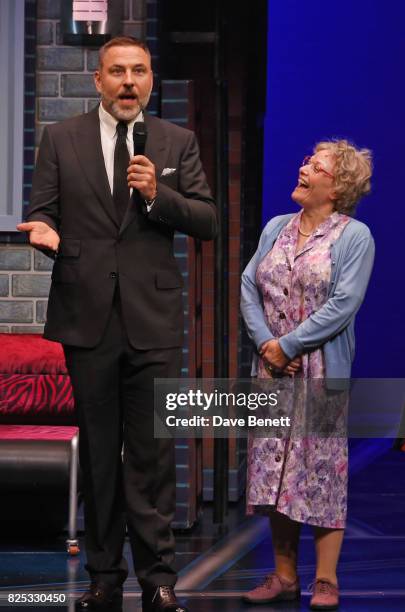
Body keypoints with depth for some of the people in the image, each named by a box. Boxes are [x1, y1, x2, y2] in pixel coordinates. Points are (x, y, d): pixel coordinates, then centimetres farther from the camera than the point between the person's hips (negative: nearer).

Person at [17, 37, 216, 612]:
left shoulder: (177, 142, 6)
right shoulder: (61, 139, 5)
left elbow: (207, 221, 3)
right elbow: (41, 214, 3)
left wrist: (158, 194, -14)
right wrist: (46, 233, -20)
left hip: (154, 319, 0)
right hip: (87, 315, 0)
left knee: (153, 452, -1)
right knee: (97, 452, 8)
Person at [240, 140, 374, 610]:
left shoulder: (354, 237, -4)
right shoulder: (275, 228, 13)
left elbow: (343, 305, -12)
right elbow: (249, 286, 8)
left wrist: (288, 344, -14)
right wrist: (265, 343, -7)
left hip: (323, 372, -5)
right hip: (272, 368, 5)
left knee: (322, 469, -4)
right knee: (274, 468, 6)